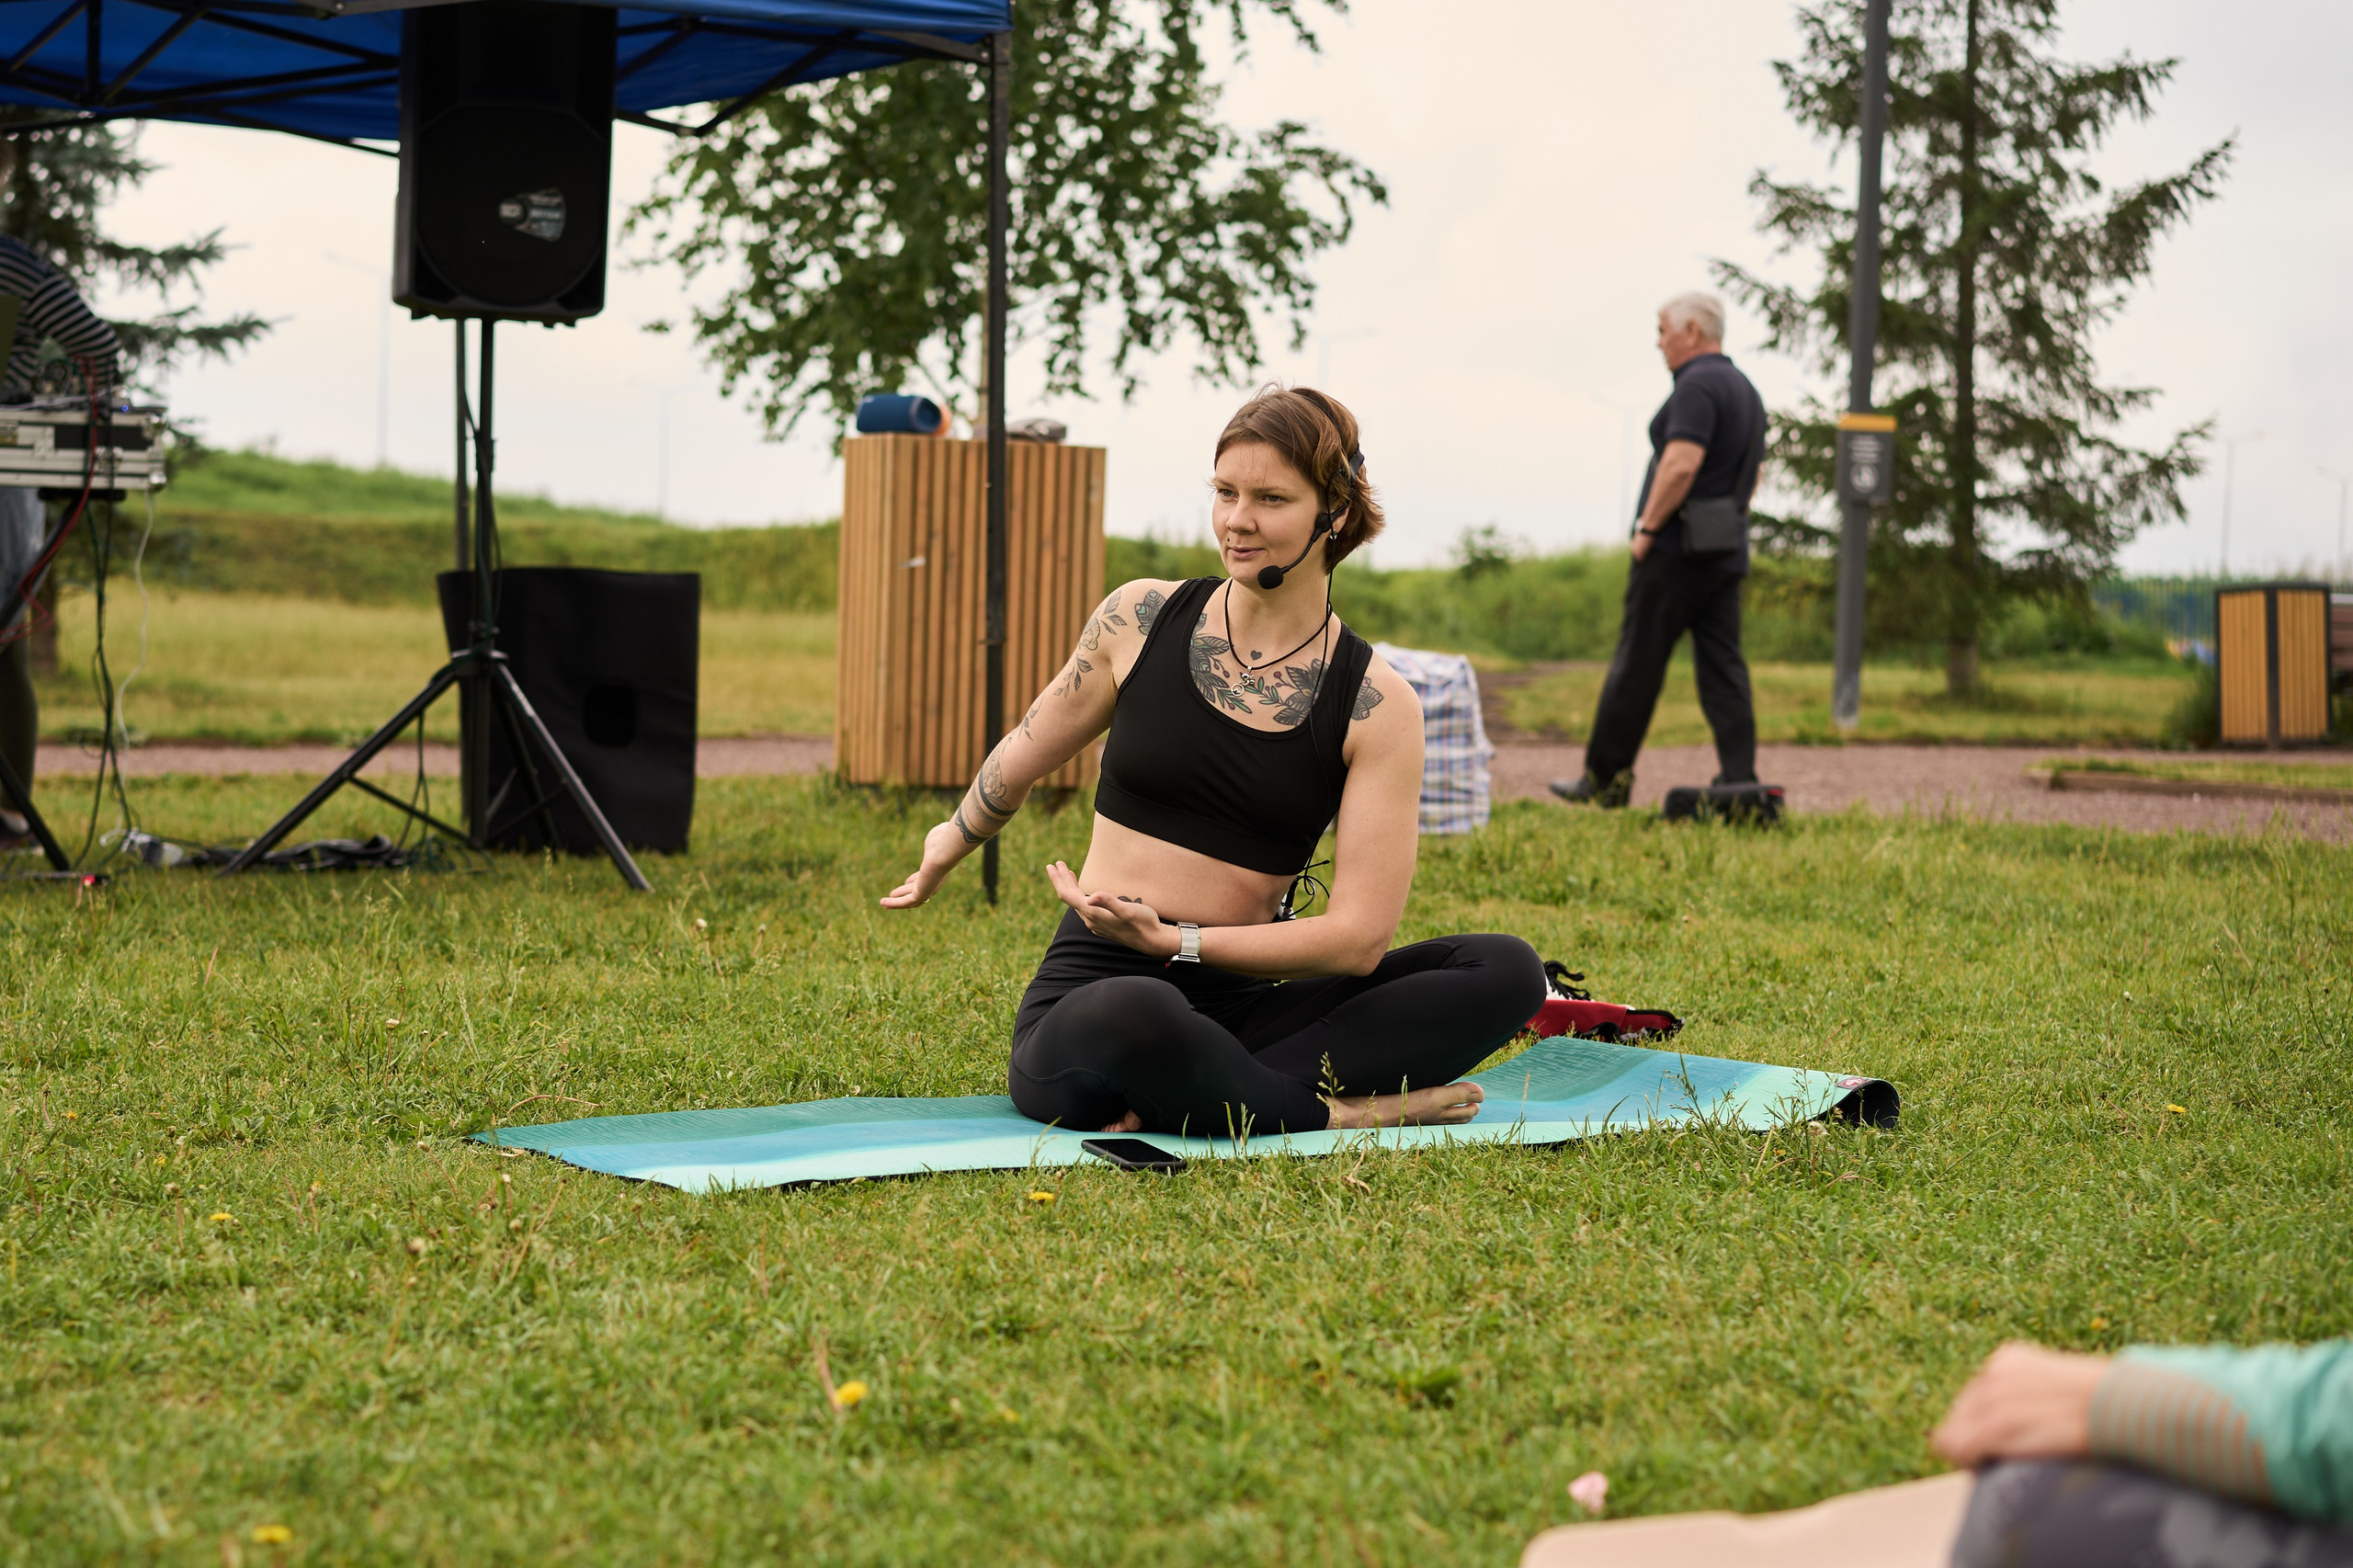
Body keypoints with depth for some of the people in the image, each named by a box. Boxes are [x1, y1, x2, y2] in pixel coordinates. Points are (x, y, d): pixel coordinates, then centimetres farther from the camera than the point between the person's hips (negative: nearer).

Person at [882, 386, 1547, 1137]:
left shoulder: (1377, 703, 0)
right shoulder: (1141, 619, 2)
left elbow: (1359, 936, -6)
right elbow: (1024, 757, 20)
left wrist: (1172, 939, -14)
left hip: (1236, 1007, 3)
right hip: (1088, 1004, -2)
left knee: (1506, 972, -18)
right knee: (1137, 1017, -42)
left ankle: (1199, 1101, -27)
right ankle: (1343, 1113, -16)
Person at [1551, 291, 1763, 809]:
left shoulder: (1697, 385, -13)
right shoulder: (1746, 391, 18)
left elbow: (1681, 464, -24)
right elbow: (1752, 476, 22)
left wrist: (1647, 528, -16)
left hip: (1676, 549, -9)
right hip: (1727, 550, 9)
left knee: (1637, 663, -1)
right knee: (1723, 668, 4)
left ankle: (1604, 779, 5)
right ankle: (1739, 781, -3)